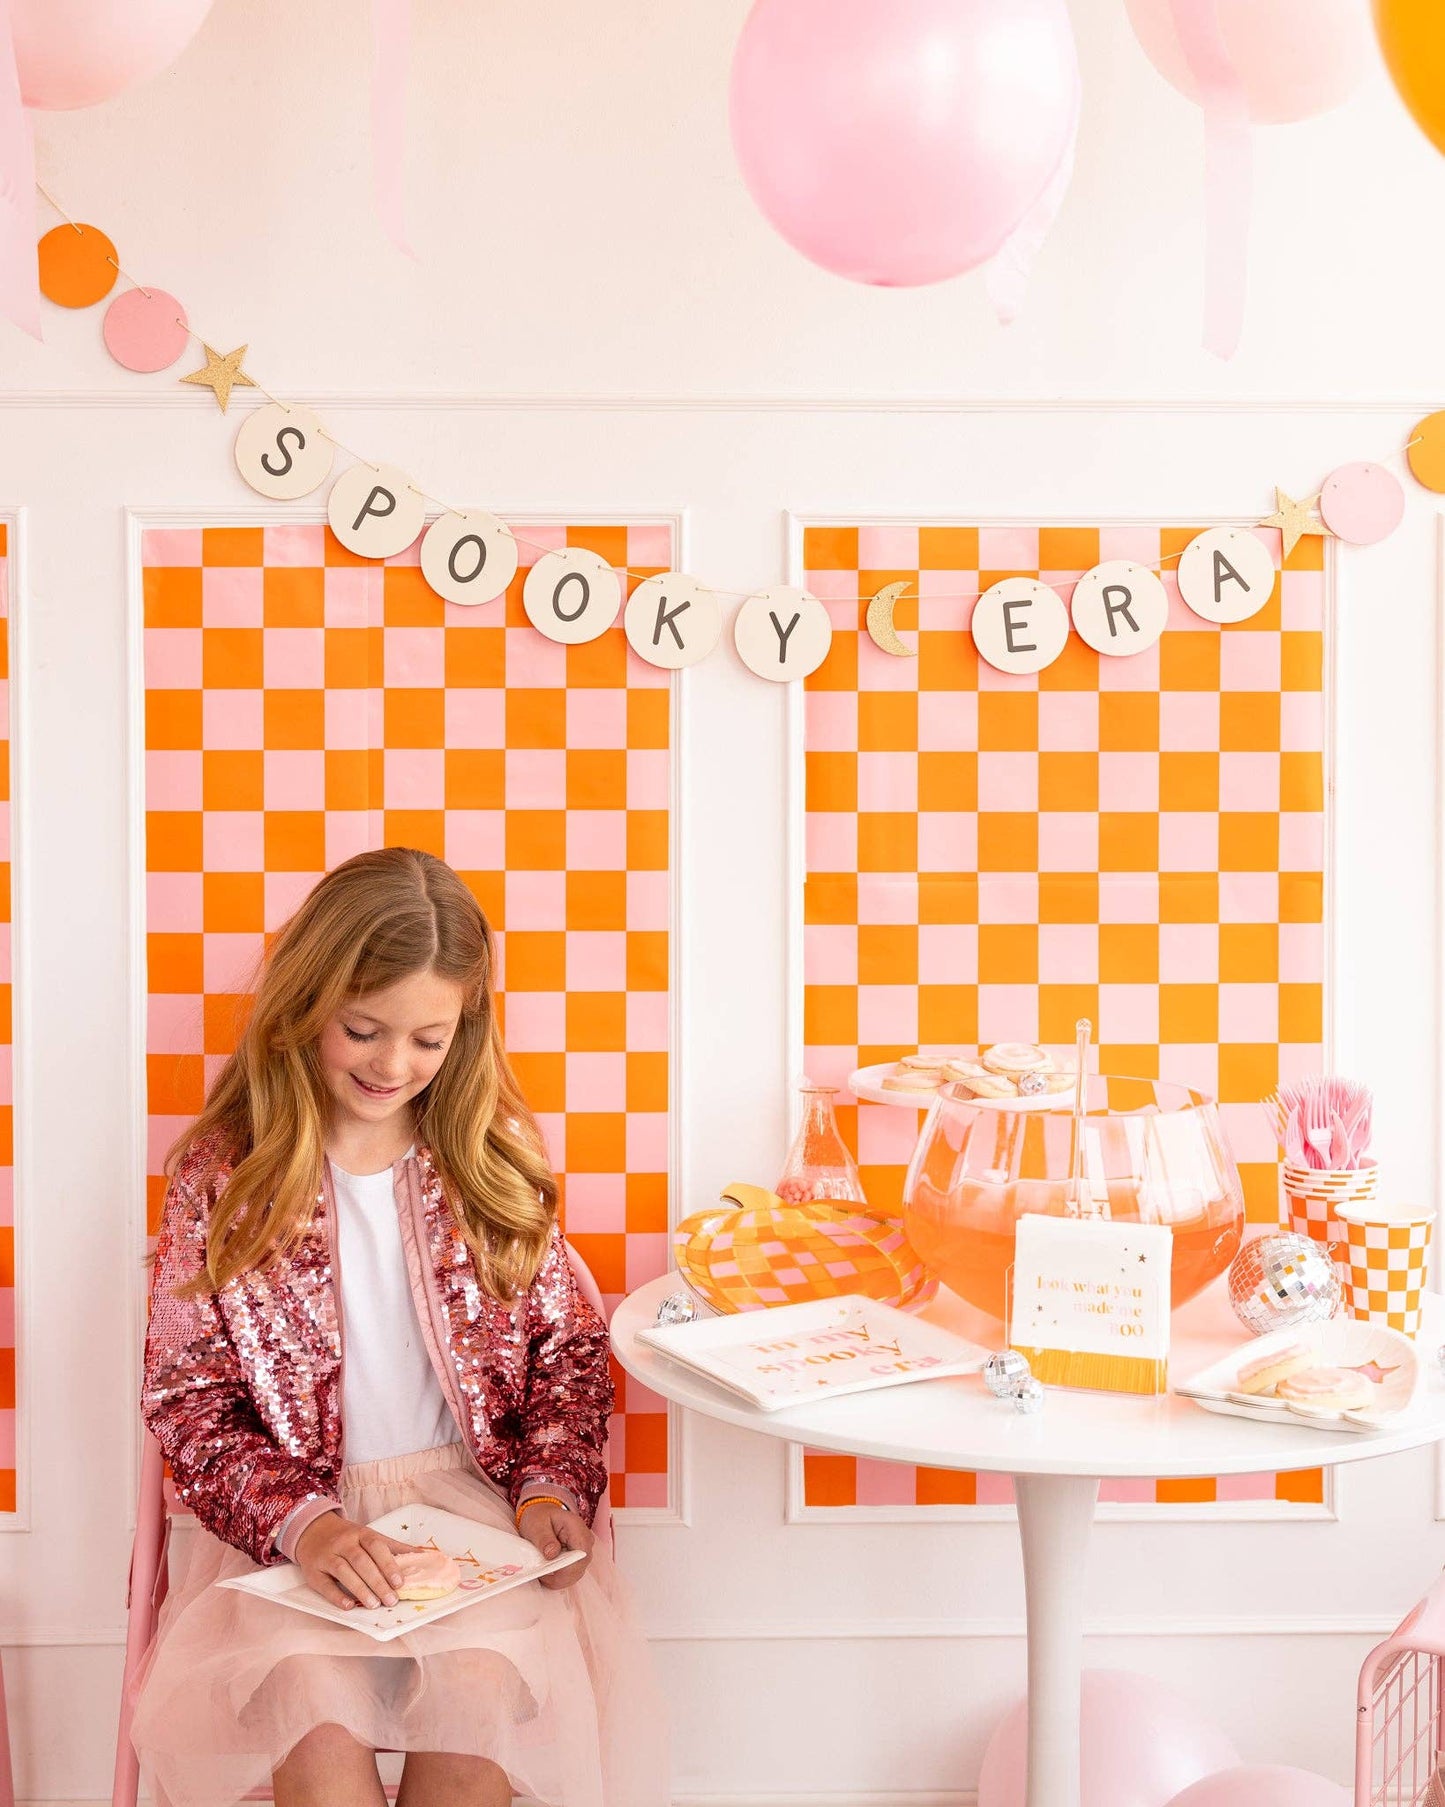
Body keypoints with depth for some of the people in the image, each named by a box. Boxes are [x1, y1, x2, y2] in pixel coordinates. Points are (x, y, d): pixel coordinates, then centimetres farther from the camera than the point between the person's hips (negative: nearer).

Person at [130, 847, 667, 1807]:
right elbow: (186, 1396, -1)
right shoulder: (223, 1177, -1)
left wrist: (552, 1483, -8)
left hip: (473, 1498, 1)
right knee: (308, 1704, -29)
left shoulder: (497, 1159, 3)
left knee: (485, 1683, -25)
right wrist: (299, 1522, -16)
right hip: (294, 1519, -1)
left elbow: (570, 1347, 9)